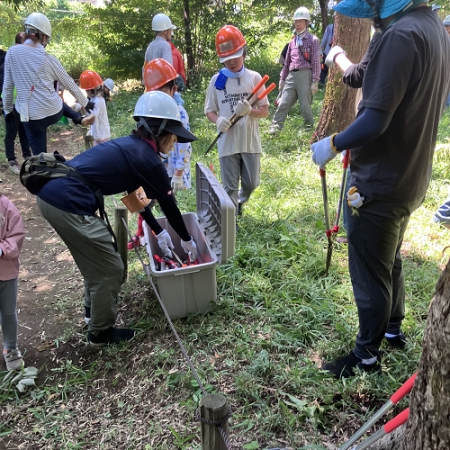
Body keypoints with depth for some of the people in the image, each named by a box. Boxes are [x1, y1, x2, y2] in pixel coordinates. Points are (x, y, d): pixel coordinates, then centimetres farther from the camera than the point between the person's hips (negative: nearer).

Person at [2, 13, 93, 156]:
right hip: (53, 112, 0)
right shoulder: (48, 59, -2)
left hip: (31, 115, 0)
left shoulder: (12, 53, 0)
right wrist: (85, 103, 21)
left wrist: (8, 109, 17)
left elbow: (7, 86, 4)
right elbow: (70, 84, 8)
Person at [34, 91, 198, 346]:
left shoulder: (130, 147, 18)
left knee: (95, 257, 28)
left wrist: (159, 232, 31)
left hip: (52, 193, 10)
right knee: (109, 268, 5)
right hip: (68, 204, -10)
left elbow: (135, 195, 26)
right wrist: (187, 239, 18)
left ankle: (94, 307, 48)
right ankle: (101, 332, 24)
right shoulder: (148, 160, -9)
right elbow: (169, 206, 2)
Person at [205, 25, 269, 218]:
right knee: (230, 187, 6)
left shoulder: (254, 78, -1)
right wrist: (218, 120, -17)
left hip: (251, 142, 1)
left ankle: (239, 201, 46)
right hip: (227, 143, -1)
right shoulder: (216, 80, -1)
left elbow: (265, 111, 0)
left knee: (251, 183, 14)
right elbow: (209, 110, 5)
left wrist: (249, 110, -21)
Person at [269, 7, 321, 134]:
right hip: (291, 75, 5)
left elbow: (316, 62, -4)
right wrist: (282, 79, 17)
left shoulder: (313, 40, 2)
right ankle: (275, 127, 1)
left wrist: (315, 81, -10)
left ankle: (310, 127, 16)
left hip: (305, 75, -5)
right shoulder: (292, 41, 18)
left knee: (305, 105, 0)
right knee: (283, 103, -1)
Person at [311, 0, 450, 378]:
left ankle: (367, 355, 24)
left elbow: (375, 120, -27)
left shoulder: (401, 35, -22)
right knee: (390, 262, 25)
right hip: (411, 178, 10)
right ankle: (393, 331, 44)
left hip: (381, 184, -10)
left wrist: (332, 145, -13)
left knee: (370, 274, 6)